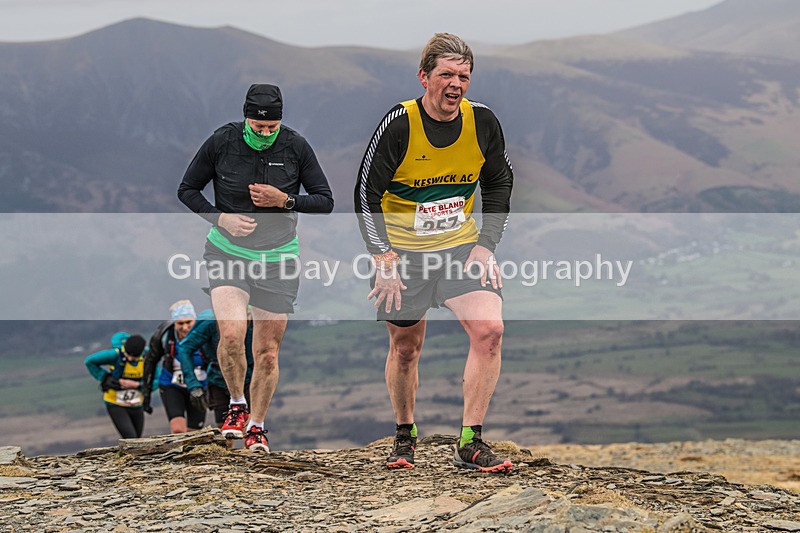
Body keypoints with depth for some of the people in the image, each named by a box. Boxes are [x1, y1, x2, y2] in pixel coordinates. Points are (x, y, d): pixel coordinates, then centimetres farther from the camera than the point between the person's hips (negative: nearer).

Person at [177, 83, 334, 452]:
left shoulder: (296, 147, -8)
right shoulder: (222, 142, -10)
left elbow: (325, 200, -1)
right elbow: (187, 190, 1)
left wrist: (285, 200, -18)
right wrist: (220, 217, -15)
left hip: (278, 258, 1)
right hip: (228, 253, -1)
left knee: (268, 351, 4)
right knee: (231, 334, -23)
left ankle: (256, 425, 23)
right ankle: (237, 404, 4)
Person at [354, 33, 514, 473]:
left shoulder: (483, 122, -7)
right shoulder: (399, 124, -17)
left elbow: (499, 184, 8)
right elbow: (366, 193, -11)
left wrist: (485, 245, -1)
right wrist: (384, 260, -15)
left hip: (462, 245, 2)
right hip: (403, 250, -2)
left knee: (489, 329, -16)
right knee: (405, 346, 7)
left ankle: (469, 443, -10)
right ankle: (404, 436, 31)